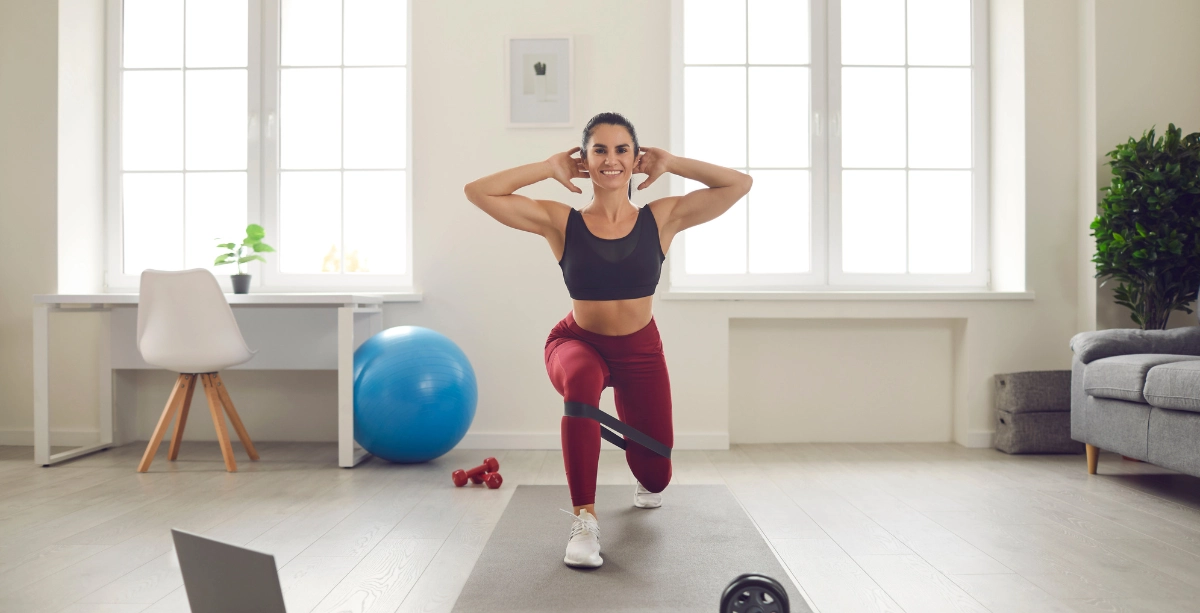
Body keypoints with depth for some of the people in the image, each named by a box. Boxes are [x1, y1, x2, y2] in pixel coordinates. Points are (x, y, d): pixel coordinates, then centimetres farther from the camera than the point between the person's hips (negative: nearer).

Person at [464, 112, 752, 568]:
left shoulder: (662, 218, -10)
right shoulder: (560, 222, -13)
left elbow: (739, 184, -13)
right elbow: (478, 191, -18)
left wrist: (670, 163, -10)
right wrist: (550, 168, -14)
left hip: (640, 350, 2)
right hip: (577, 342, -2)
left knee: (657, 476, 7)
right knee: (582, 378, -41)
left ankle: (645, 482, 51)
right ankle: (585, 519, -27)